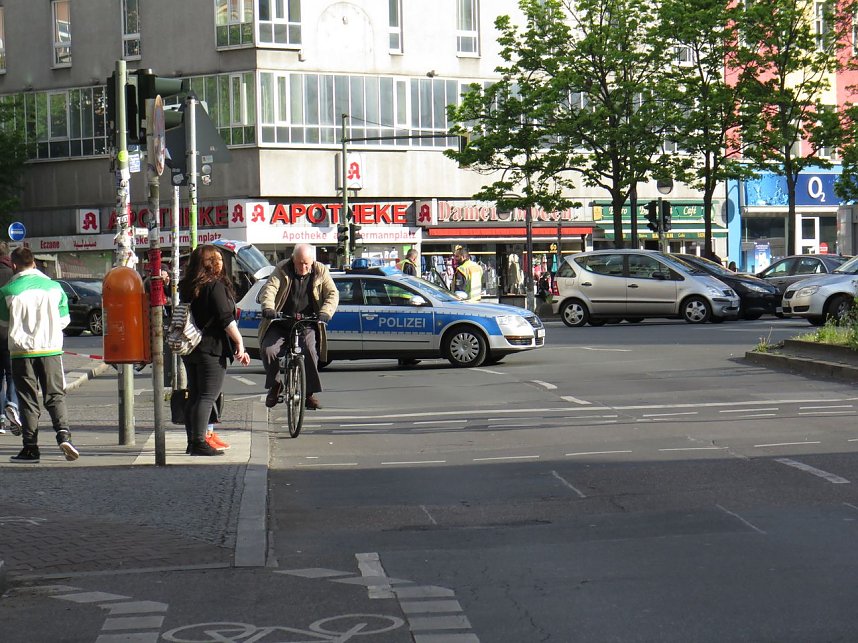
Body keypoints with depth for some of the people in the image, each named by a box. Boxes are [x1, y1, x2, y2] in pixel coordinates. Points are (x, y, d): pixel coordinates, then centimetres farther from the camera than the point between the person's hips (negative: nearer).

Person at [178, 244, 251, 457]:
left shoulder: (187, 286, 12)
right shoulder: (215, 286, -12)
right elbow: (226, 319, -16)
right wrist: (240, 344, -12)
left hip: (190, 349, 8)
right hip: (211, 348, -8)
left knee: (193, 396, 11)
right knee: (207, 397, -7)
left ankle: (192, 442, 14)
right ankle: (199, 443, -11)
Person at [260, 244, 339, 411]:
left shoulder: (321, 272, 2)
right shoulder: (282, 269, -1)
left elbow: (332, 294, -5)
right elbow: (269, 288, -13)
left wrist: (325, 312, -26)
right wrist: (268, 307, -34)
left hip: (307, 326, 0)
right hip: (280, 325, 1)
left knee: (310, 349, -27)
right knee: (267, 349, -20)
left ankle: (310, 393, -14)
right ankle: (274, 385, 6)